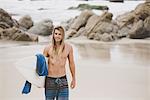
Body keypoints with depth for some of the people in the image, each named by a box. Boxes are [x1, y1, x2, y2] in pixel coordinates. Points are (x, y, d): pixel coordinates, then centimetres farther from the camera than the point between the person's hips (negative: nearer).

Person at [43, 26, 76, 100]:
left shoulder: (68, 48, 1)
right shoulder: (48, 48, -1)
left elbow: (71, 63, 11)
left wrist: (73, 79, 16)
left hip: (63, 80, 0)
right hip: (50, 80, 0)